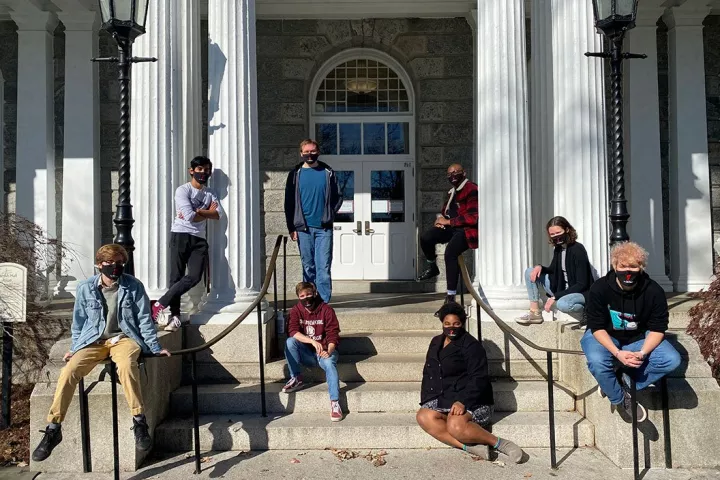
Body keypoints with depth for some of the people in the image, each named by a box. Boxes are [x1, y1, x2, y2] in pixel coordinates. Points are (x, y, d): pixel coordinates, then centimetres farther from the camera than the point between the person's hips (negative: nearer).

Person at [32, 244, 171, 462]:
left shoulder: (134, 286, -2)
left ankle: (139, 422, -29)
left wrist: (155, 348, 2)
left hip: (124, 338, -2)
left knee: (126, 365, -36)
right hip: (93, 340, 2)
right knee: (69, 371, -23)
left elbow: (144, 319, 3)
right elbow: (79, 321, 14)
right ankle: (53, 429, -11)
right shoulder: (86, 288, 2)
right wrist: (75, 349, 13)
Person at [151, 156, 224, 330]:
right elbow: (190, 216, -14)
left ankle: (160, 305, -7)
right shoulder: (182, 190, -1)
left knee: (194, 276, -12)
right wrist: (207, 212, 2)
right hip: (181, 236, -4)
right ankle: (175, 315, -1)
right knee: (177, 276, -5)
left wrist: (198, 212, -10)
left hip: (199, 239, 4)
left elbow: (219, 214, 0)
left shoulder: (211, 193, 16)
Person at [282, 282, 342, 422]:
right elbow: (292, 331, -18)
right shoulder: (296, 311, -1)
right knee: (290, 342, -25)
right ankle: (296, 378, -12)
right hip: (306, 353, 3)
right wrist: (313, 342, -33)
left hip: (324, 352, -2)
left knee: (329, 363, -35)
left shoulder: (326, 310, -6)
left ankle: (335, 403, -39)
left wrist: (329, 351, -30)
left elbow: (333, 334, -10)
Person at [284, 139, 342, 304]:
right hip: (303, 228, 1)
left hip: (324, 228, -1)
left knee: (324, 266, -5)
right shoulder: (295, 174, 8)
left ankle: (324, 301, -2)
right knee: (308, 266, 6)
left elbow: (338, 197, 11)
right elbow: (289, 202, 6)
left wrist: (329, 215, -2)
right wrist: (292, 228, 0)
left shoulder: (328, 173, 8)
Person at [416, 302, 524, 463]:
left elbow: (478, 379, -14)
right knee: (423, 417, -27)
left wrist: (463, 402, -28)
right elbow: (428, 374, 21)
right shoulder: (436, 343, 17)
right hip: (442, 399, 7)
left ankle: (499, 443, -20)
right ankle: (470, 447, -29)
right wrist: (426, 401, 6)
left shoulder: (471, 346, -5)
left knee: (455, 425, -37)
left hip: (471, 401, -6)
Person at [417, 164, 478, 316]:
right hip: (452, 227, 9)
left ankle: (450, 298, -31)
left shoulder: (471, 190, -11)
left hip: (467, 230, -9)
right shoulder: (452, 192, 18)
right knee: (425, 238, -12)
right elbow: (446, 210, 31)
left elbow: (473, 217, -20)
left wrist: (448, 222, -16)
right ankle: (432, 268, 18)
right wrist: (440, 219, 6)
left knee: (450, 253, -33)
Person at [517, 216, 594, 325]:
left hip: (580, 292, -8)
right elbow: (553, 271, 18)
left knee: (562, 304, -42)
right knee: (530, 272, 1)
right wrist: (540, 267, -6)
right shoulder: (558, 248, 2)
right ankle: (535, 313, -3)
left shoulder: (578, 250, -21)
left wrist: (555, 297, -25)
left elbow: (582, 284, -23)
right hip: (562, 289, 8)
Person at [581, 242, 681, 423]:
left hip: (638, 338, 3)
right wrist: (617, 353, -32)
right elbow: (597, 327, -18)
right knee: (597, 362, -35)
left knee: (672, 359, -21)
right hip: (604, 337, -2)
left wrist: (641, 353, -28)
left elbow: (657, 329, -11)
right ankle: (620, 401, -7)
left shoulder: (654, 291, -18)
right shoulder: (599, 288, -22)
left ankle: (624, 381, -9)